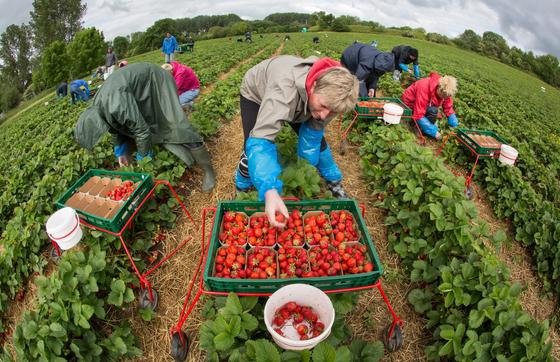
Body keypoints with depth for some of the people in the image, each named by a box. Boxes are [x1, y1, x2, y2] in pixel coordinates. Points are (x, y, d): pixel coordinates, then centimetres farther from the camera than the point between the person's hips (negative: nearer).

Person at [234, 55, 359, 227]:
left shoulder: (329, 92, -29)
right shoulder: (283, 89, -48)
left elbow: (313, 130, -18)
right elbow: (261, 139, -56)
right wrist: (270, 192, -67)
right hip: (255, 93, -4)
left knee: (316, 137, 0)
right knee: (253, 145, -16)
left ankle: (334, 181, 25)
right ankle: (242, 189, 14)